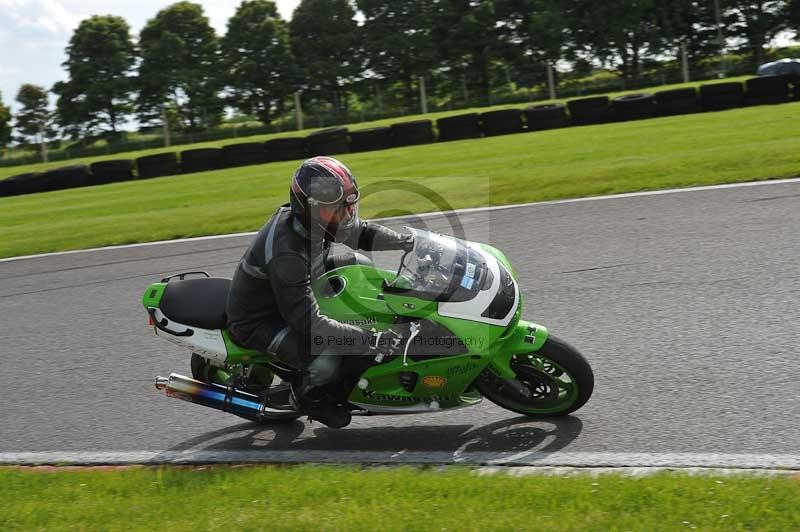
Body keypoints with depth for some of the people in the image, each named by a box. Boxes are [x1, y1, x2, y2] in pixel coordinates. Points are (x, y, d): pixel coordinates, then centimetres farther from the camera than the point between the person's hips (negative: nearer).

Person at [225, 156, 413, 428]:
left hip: (292, 297, 9)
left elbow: (360, 231, 6)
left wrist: (408, 240, -9)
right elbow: (309, 322, -38)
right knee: (327, 358, -31)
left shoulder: (308, 220, -12)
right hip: (257, 321, -9)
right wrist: (370, 340, -41)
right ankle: (308, 393, 3)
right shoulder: (286, 255, -38)